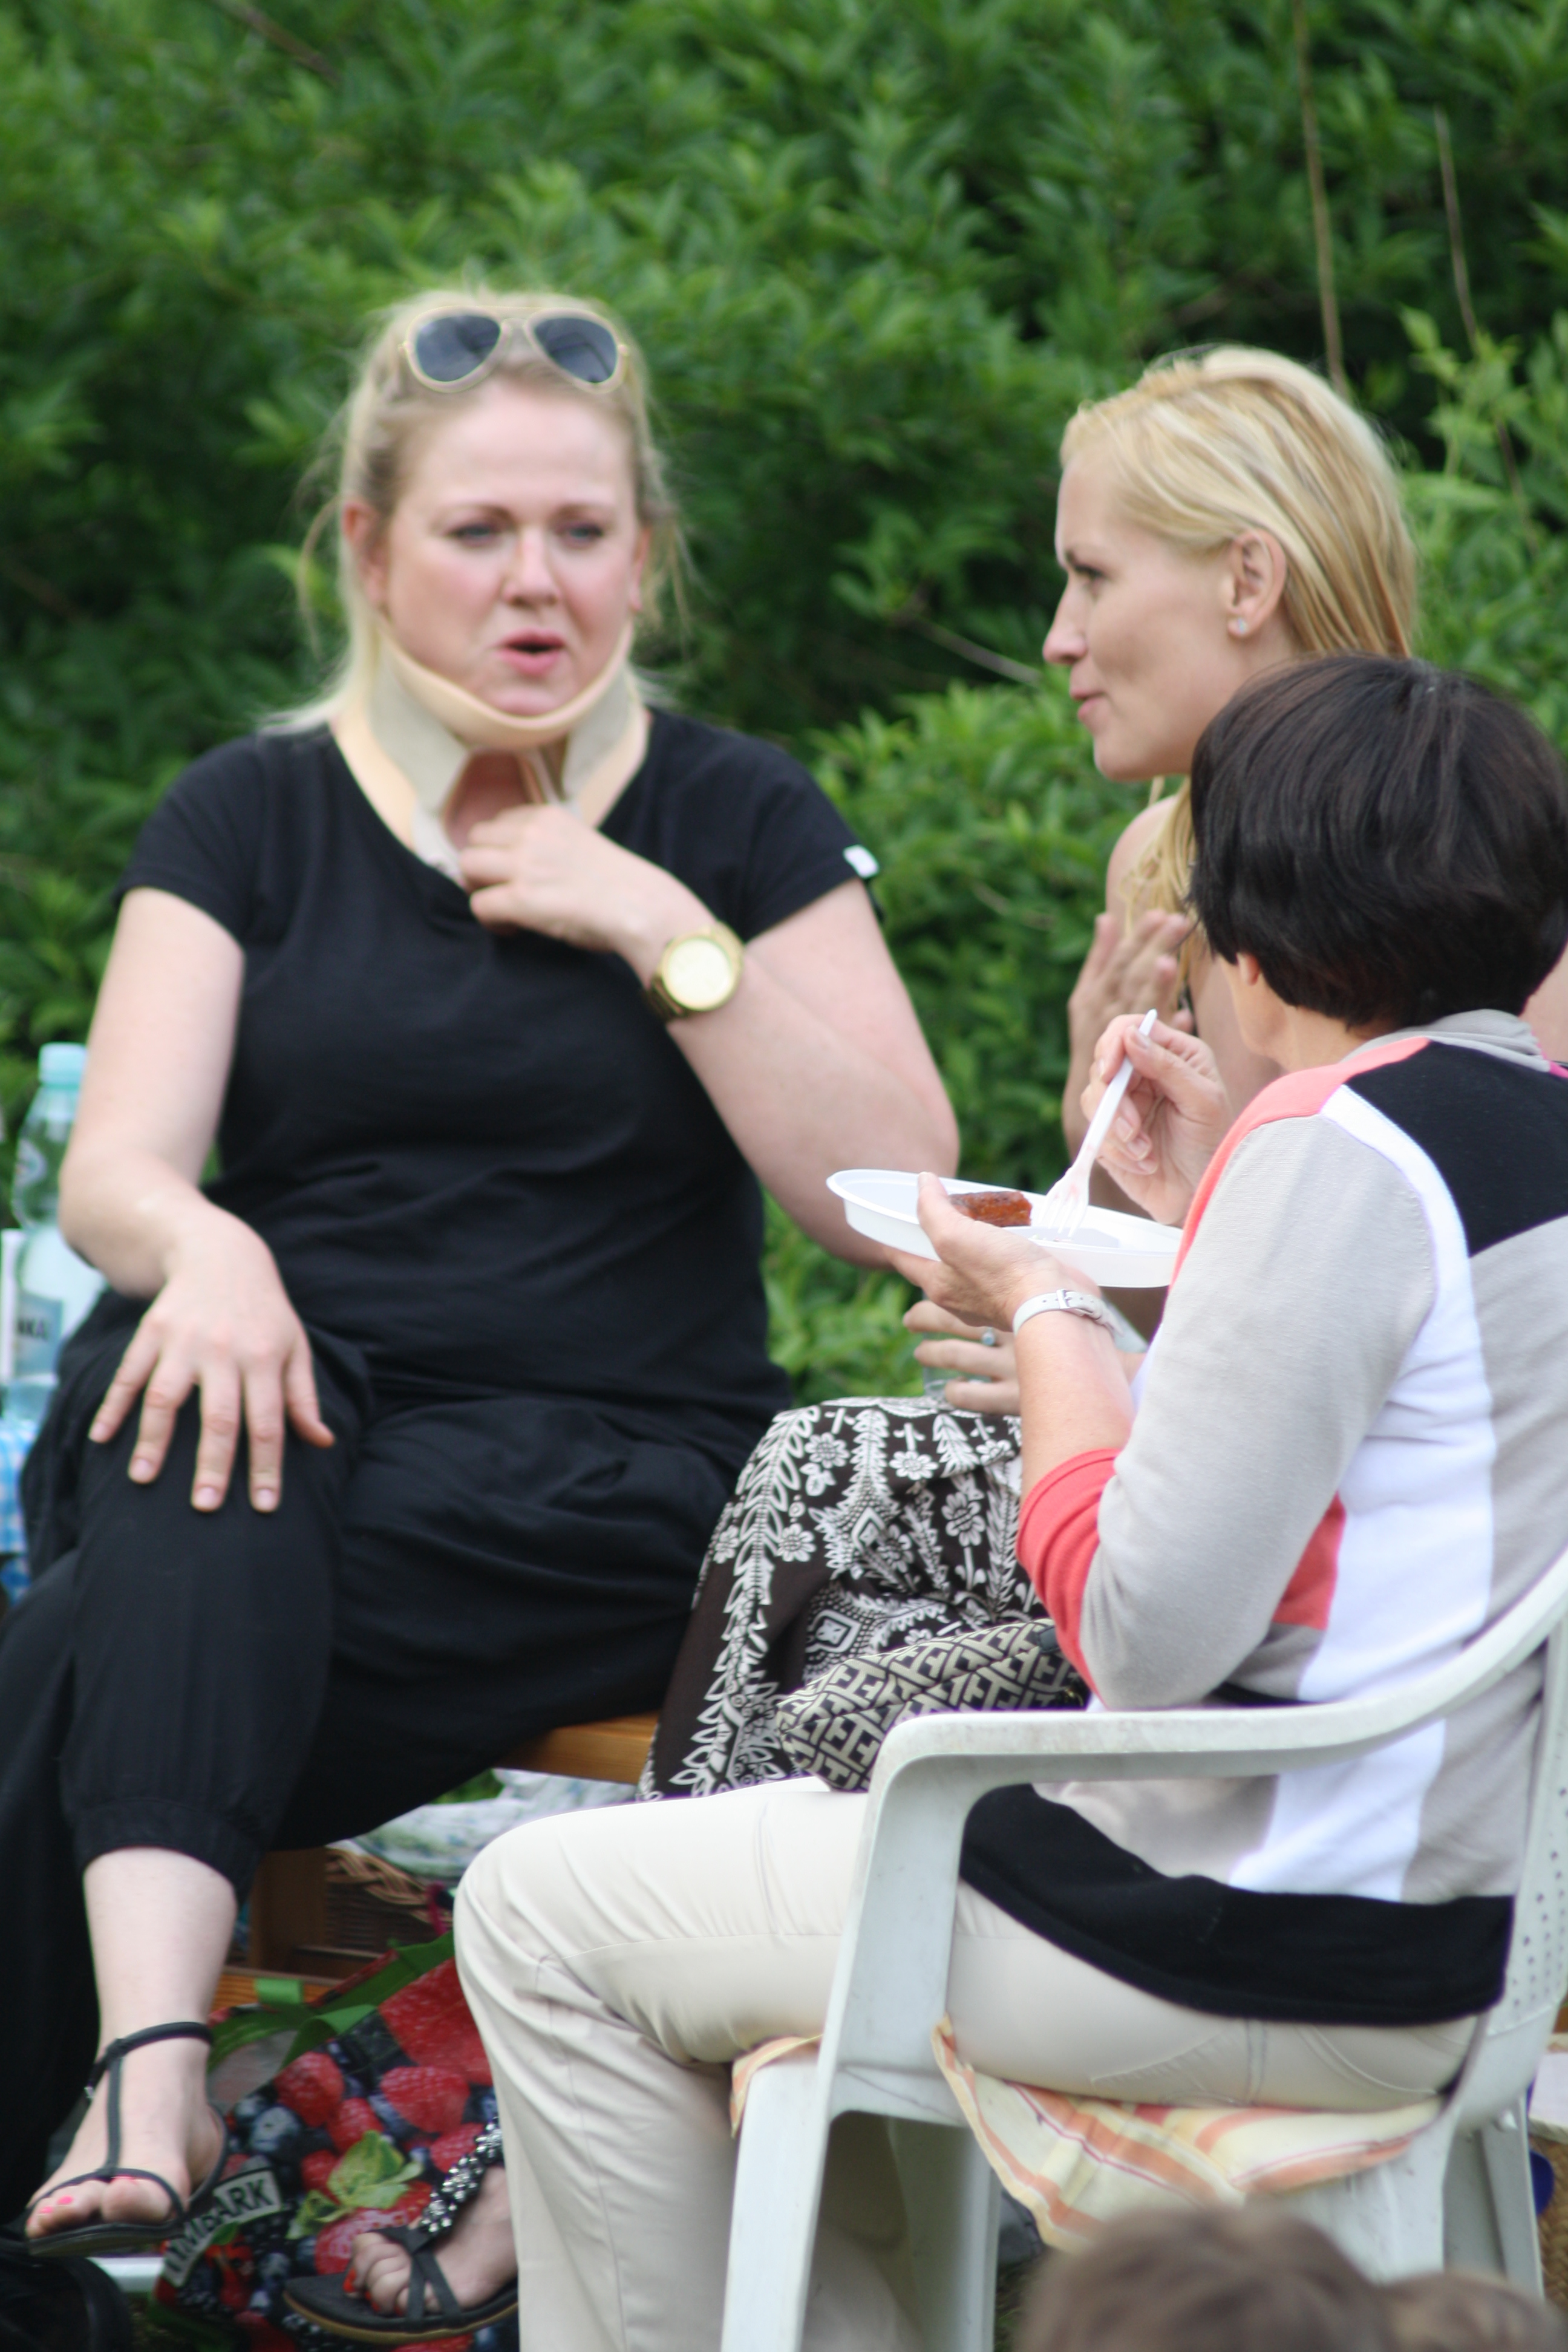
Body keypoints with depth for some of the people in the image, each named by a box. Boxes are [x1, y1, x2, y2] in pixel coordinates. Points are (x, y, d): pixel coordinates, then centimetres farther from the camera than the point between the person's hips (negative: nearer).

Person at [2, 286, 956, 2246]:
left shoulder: (737, 820, 10)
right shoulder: (250, 818, 12)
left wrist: (662, 931, -9)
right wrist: (204, 1251, -26)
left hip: (604, 1478, -1)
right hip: (301, 1431, 1)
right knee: (196, 1370, -37)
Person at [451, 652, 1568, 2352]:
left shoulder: (1343, 1156, -20)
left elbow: (1145, 1631, -24)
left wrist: (1046, 1315, -9)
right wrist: (1209, 1215, 15)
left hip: (1242, 1956, -9)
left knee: (547, 1914, 4)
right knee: (797, 1819, 31)